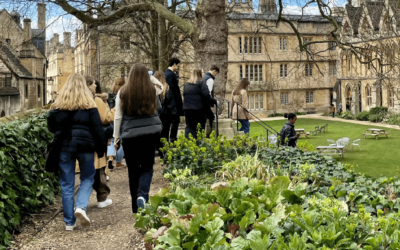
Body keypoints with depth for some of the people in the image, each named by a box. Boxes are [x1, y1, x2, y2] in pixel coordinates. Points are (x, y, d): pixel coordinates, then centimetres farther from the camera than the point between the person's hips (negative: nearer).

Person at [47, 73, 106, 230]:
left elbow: (51, 127, 7)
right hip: (85, 145, -1)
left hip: (64, 146, 2)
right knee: (87, 178, 17)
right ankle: (81, 207, -7)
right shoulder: (89, 104, -2)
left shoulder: (58, 105, 3)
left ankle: (69, 222, 11)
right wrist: (101, 149, 2)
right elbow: (97, 128, -4)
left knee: (67, 184, 9)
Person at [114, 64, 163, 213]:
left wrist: (116, 136, 8)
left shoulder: (123, 92, -4)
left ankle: (136, 206, 20)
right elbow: (161, 87, 24)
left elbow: (118, 116, -1)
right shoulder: (152, 91, -1)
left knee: (133, 169, 12)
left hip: (130, 134, 0)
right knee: (147, 167, 12)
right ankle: (142, 195, -15)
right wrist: (151, 77, 26)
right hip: (150, 132, 1)